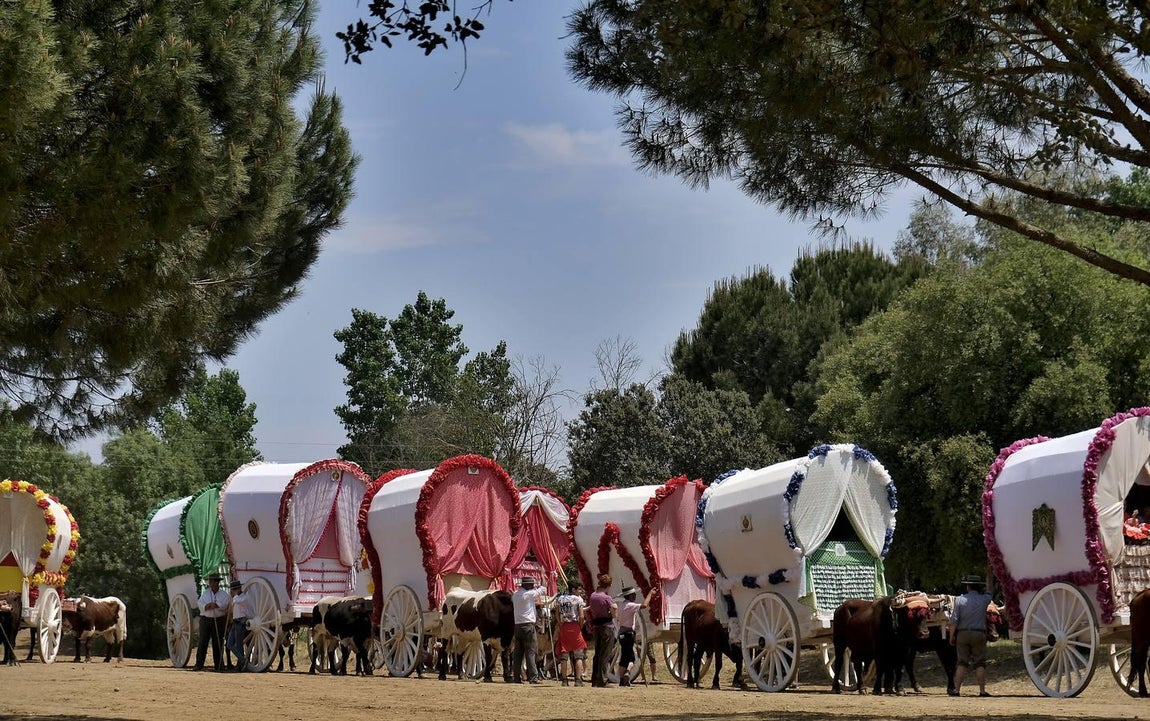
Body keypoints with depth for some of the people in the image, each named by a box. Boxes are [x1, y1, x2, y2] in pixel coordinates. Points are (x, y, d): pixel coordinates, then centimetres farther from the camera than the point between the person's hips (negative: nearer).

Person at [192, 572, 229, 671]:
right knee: (203, 642, -7)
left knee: (218, 644, 0)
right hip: (205, 619, 1)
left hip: (218, 621, -1)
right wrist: (216, 605, -17)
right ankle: (199, 665, -8)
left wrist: (209, 605, -15)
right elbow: (201, 605, -5)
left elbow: (224, 605, -10)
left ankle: (219, 666, 7)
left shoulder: (223, 594, 7)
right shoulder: (205, 593, 11)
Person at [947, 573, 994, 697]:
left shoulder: (960, 600, -2)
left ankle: (956, 690, 4)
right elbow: (988, 594, 26)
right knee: (980, 663, 4)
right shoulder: (984, 599, -1)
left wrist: (951, 636, 3)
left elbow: (954, 620, -5)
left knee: (962, 663, 6)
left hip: (962, 634, 1)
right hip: (979, 633, -1)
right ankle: (982, 690, 0)